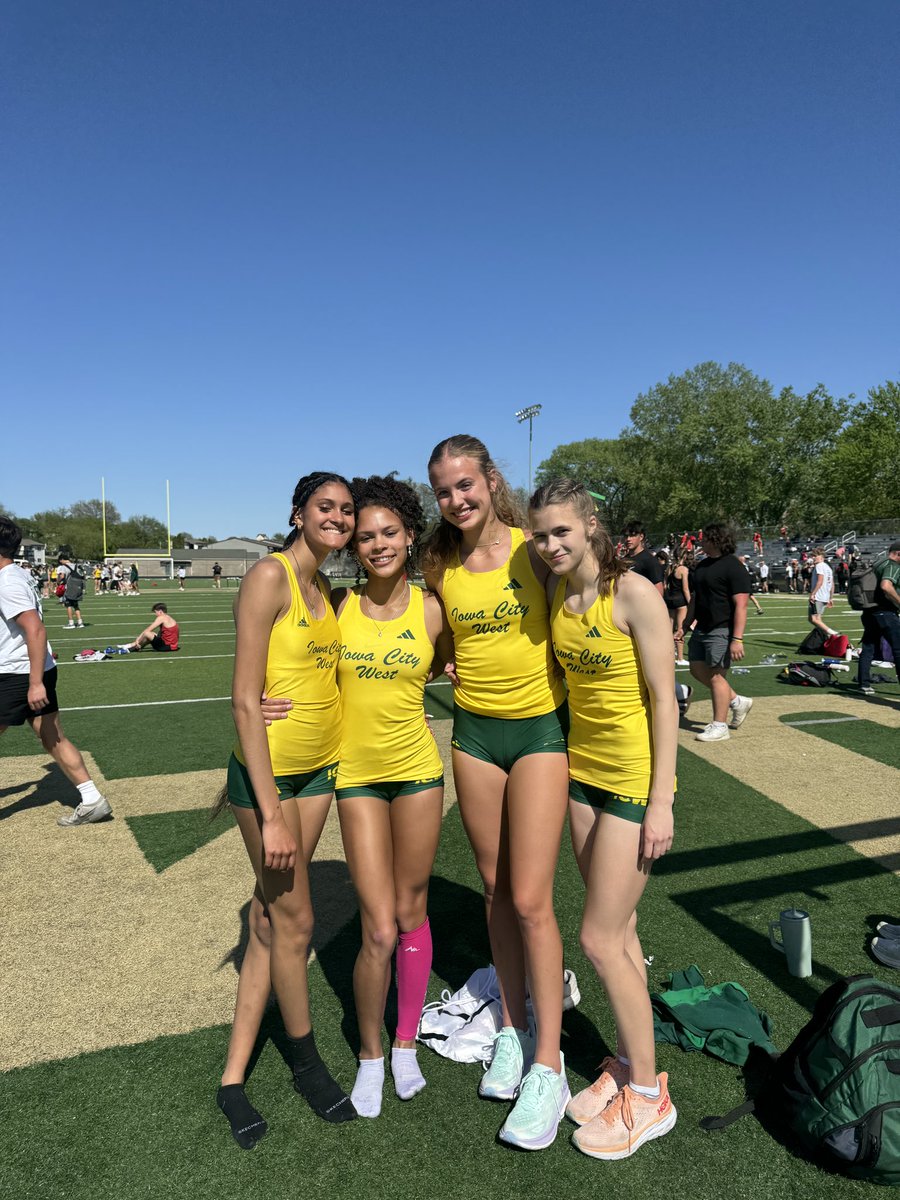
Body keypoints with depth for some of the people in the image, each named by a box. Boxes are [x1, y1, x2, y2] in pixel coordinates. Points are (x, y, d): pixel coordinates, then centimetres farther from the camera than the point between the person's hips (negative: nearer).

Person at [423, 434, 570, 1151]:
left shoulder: (532, 548, -9)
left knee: (531, 901, -2)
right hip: (474, 733, 4)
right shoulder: (439, 567, 0)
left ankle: (548, 1067, 18)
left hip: (540, 729, -3)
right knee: (496, 891, 15)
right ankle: (514, 1029, 35)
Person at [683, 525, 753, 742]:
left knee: (716, 675, -4)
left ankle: (719, 726, 8)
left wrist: (737, 639, -24)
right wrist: (684, 626, 19)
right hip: (702, 628, 9)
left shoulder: (733, 567, -14)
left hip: (721, 630, -9)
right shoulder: (702, 566, 13)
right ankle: (738, 702, 28)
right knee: (698, 670, 12)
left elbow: (740, 605, -19)